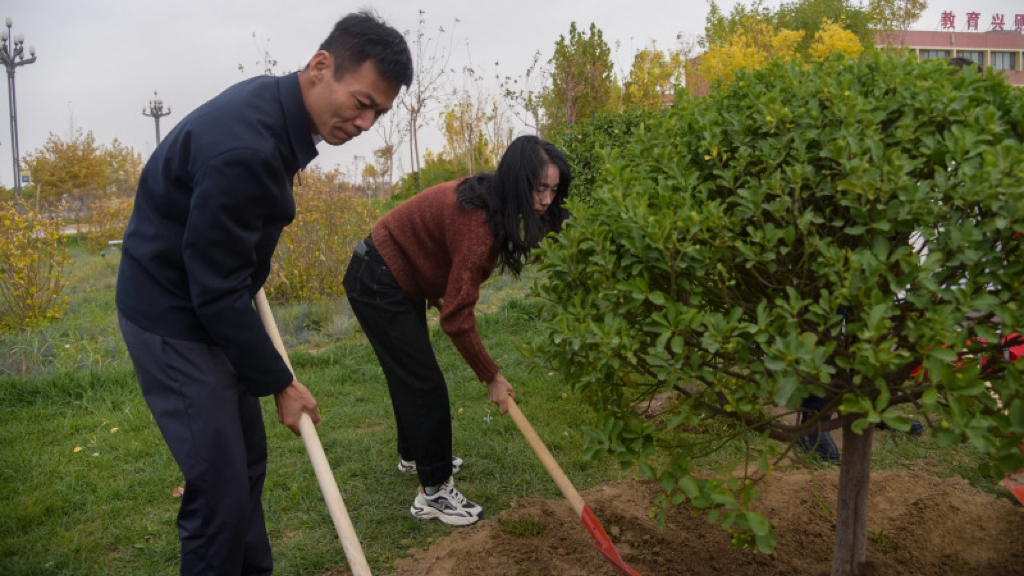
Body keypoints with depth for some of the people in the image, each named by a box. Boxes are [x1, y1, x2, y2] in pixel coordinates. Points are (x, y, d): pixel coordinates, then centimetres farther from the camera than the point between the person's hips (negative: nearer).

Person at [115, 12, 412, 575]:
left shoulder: (272, 102, 0)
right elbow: (217, 290, -25)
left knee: (248, 459, 17)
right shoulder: (243, 148, -30)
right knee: (220, 485, -5)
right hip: (172, 320, -9)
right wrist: (280, 383, -16)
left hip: (209, 305, 10)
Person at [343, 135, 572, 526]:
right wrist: (491, 377, -20)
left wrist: (438, 296, 1)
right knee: (424, 383, -8)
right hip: (377, 284, -10)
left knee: (410, 373, 23)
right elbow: (457, 317, -30)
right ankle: (433, 493, 2)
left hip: (401, 279, 10)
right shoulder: (477, 221, -33)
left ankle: (413, 455, 43)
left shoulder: (486, 200, -4)